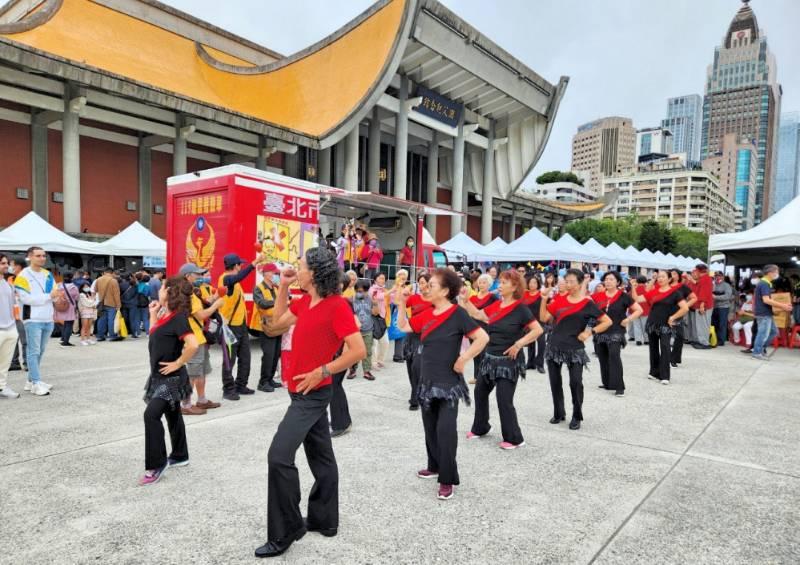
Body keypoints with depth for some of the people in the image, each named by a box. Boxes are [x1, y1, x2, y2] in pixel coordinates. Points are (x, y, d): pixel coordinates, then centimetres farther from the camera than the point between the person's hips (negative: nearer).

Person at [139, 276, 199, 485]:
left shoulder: (178, 317, -21)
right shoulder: (165, 315, 6)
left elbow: (193, 345, -33)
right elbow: (154, 337, 13)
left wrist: (178, 363, -23)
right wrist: (153, 314, 10)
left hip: (171, 377, -10)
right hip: (160, 375, 10)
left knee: (151, 415, -15)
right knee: (172, 415, 18)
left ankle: (157, 464, -4)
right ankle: (179, 456, 32)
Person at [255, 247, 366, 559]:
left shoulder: (337, 305, -19)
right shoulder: (304, 301, 6)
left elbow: (358, 350, -21)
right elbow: (279, 320, 20)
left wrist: (322, 371, -21)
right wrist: (283, 286, 9)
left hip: (313, 392, -9)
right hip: (304, 390, 9)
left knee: (279, 456, -9)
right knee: (320, 455, 17)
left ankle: (286, 531, 5)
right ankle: (324, 519, 30)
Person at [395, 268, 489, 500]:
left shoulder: (457, 314, -14)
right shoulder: (426, 314, 5)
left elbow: (483, 337, -18)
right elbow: (403, 327, 13)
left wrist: (463, 359, -16)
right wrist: (402, 304, 2)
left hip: (449, 382, -7)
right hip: (427, 381, 7)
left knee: (445, 429, -8)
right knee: (430, 427, 17)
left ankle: (447, 480, 4)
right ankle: (434, 466, 35)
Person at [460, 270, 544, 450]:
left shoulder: (520, 308, -14)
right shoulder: (496, 305, 4)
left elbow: (538, 330, -17)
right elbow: (478, 315, 11)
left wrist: (518, 344, -20)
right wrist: (465, 301, 2)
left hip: (509, 360, -7)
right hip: (490, 357, 7)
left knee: (504, 399, -5)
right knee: (480, 392, 15)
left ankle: (514, 438, 11)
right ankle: (480, 428, 34)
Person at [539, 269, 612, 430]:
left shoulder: (587, 304, -4)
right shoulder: (559, 299, 4)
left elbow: (607, 322, 0)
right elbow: (544, 318, 1)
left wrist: (590, 332, -10)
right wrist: (545, 299, -6)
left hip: (575, 349, -3)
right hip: (555, 346, 3)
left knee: (576, 382, -6)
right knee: (555, 382, 9)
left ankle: (577, 417, 13)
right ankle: (558, 413, 26)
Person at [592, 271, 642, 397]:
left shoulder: (623, 296, -3)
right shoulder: (598, 296, 5)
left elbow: (639, 310, -1)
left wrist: (627, 320, -9)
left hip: (616, 332, -4)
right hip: (601, 332, 5)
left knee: (614, 356, -18)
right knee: (603, 359, 12)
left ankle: (619, 387, -14)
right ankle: (607, 383, 27)